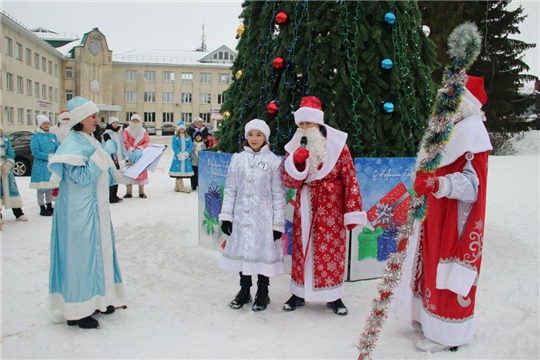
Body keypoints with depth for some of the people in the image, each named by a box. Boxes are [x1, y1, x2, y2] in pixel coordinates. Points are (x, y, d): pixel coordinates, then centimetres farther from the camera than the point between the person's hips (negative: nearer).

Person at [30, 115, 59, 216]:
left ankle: (49, 207, 24)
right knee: (41, 188, -4)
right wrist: (48, 156, -17)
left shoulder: (53, 136, 11)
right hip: (40, 166, -5)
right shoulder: (35, 137, -5)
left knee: (50, 187, 13)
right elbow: (35, 151, -13)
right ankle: (42, 209, 3)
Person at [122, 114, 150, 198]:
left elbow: (147, 142, 2)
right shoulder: (126, 131, 5)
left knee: (141, 172, 2)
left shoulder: (144, 132, 11)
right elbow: (125, 142, -6)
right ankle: (128, 192, 1)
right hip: (130, 155, -2)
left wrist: (140, 148, -15)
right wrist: (131, 150, -20)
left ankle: (141, 192, 9)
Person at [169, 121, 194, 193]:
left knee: (183, 171, 7)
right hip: (177, 157, -3)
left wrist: (186, 153, -14)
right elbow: (174, 147, -8)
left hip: (186, 157, 3)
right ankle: (181, 187, -4)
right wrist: (179, 154, -19)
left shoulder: (188, 138, 7)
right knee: (178, 172, -6)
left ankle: (177, 187, 17)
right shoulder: (175, 138, 0)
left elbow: (190, 147, 1)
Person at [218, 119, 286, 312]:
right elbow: (230, 189, 7)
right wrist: (226, 215, 1)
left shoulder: (274, 161, -3)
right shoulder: (237, 159, 6)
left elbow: (278, 194, -4)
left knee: (263, 252, 3)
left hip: (263, 217, -3)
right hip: (241, 216, 3)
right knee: (242, 251, 11)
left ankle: (262, 293, 21)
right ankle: (244, 290, 28)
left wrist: (278, 223, -7)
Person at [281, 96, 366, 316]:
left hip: (332, 206, -2)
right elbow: (290, 183, -4)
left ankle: (333, 296, 19)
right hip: (305, 207, 2)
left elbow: (350, 178, -7)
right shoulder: (294, 148, 1)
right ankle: (299, 293, 23)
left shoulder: (337, 143, -7)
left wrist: (352, 212, -11)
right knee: (302, 249, 8)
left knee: (332, 250, 4)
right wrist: (296, 162, -23)